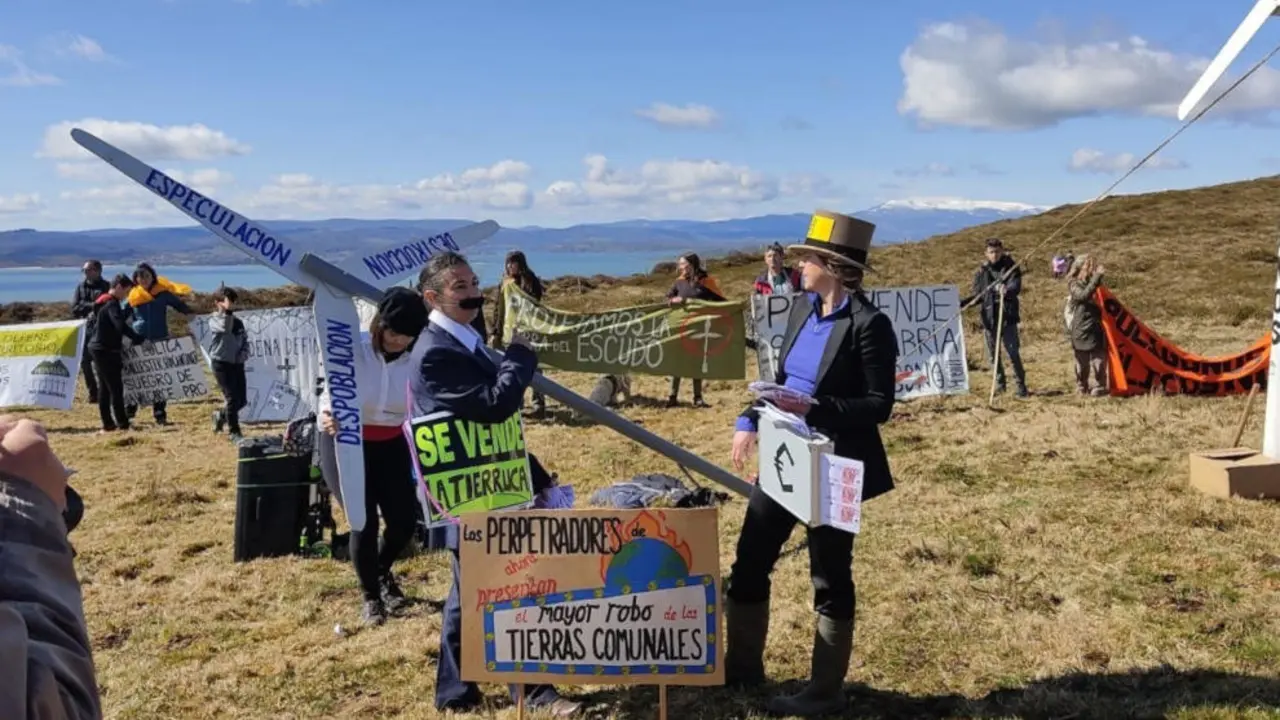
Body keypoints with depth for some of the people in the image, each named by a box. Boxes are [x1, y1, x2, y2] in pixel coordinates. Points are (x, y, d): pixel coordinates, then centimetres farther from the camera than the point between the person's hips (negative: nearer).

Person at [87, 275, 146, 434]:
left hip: (98, 348, 10)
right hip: (107, 351, -10)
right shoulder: (112, 304, -16)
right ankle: (122, 424, -7)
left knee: (104, 388, 11)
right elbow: (122, 326, -30)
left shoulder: (103, 302, 15)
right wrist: (141, 339, -31)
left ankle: (108, 424, 15)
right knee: (116, 388, -8)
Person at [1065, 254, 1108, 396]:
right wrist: (1097, 277, -33)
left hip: (1096, 329, 5)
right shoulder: (1075, 284, -8)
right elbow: (1084, 295, -30)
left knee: (1099, 359, 4)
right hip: (1081, 330, -5)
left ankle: (1100, 387, 11)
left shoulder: (1093, 283, 11)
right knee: (1082, 362, 3)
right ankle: (1082, 388, 13)